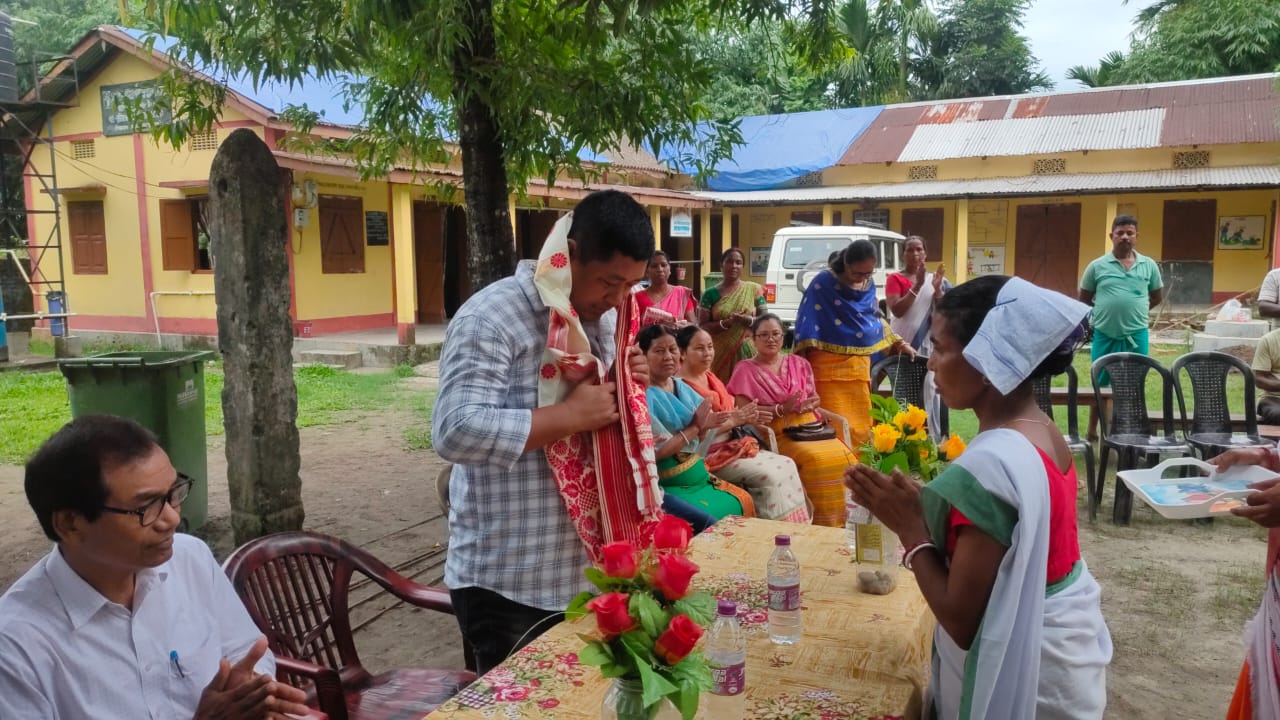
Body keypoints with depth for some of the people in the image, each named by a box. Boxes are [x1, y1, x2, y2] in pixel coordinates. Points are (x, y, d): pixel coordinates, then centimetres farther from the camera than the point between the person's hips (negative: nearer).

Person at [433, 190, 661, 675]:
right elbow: (456, 431, -29)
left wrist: (627, 388, -3)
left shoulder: (606, 315, 6)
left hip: (589, 568, 8)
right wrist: (572, 415, -26)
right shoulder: (491, 317, -18)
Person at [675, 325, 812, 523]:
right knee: (769, 475, -23)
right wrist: (732, 421, -21)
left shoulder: (711, 377, 16)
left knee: (787, 465, -6)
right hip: (711, 454, -9)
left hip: (736, 445, 9)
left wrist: (746, 418, 0)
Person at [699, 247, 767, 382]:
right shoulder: (711, 294, 4)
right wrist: (726, 323, -15)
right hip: (721, 353, 0)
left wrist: (750, 320, -13)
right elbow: (702, 326, 1)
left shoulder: (754, 289, 6)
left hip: (748, 352, 0)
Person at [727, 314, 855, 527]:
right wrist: (782, 409, -12)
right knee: (815, 458, -32)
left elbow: (814, 398, 19)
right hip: (776, 433, -5)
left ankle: (838, 521, -12)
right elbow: (744, 412, -6)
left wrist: (810, 405, -6)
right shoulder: (745, 370, 4)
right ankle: (822, 522, -17)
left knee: (843, 454, -24)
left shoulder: (799, 363, 17)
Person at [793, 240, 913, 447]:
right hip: (829, 364, -6)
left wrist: (898, 343, 22)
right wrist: (804, 360, -15)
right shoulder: (824, 282, -10)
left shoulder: (868, 284, 8)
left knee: (861, 424, 7)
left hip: (859, 364, 6)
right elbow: (808, 320, -10)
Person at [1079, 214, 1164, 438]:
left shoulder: (1149, 265, 4)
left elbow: (1157, 296, 17)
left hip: (1137, 336, 1)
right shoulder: (1097, 266, -2)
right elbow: (1083, 299, 8)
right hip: (1104, 336, -1)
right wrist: (1105, 312, 4)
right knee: (1100, 385, 8)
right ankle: (1092, 429, 20)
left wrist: (1134, 310, 10)